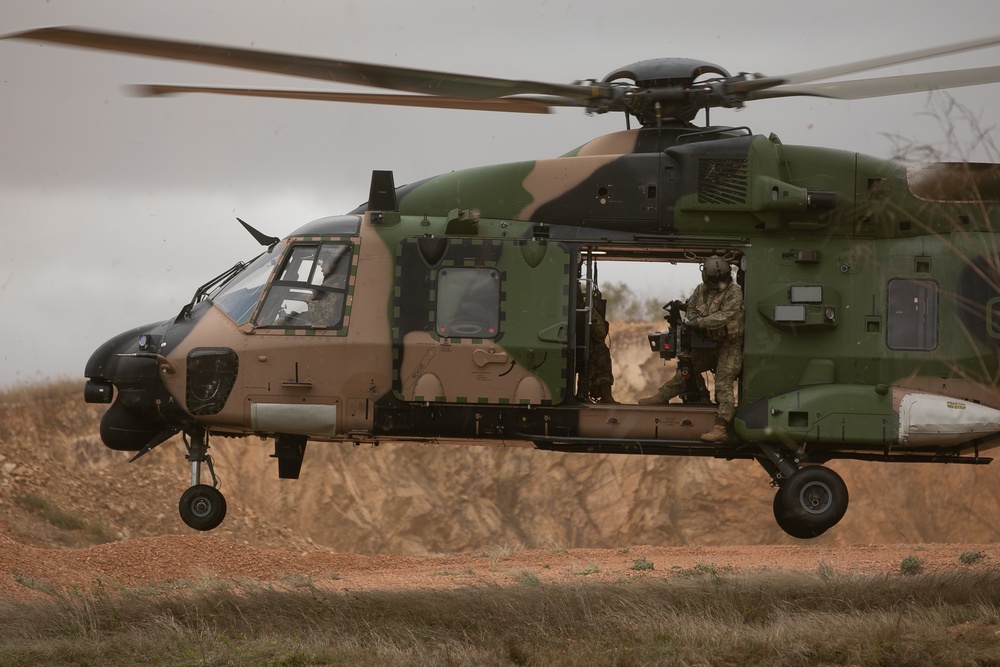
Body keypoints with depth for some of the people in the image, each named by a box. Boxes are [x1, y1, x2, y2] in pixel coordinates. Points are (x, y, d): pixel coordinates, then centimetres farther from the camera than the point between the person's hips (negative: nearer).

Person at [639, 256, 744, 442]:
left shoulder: (734, 292, -19)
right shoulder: (702, 289, 3)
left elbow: (725, 316, -29)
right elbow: (691, 306, 18)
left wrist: (699, 322, -31)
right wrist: (694, 320, -4)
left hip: (729, 345, -7)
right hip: (709, 343, 7)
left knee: (723, 385, -15)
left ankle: (722, 428, -22)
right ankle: (661, 397, 32)